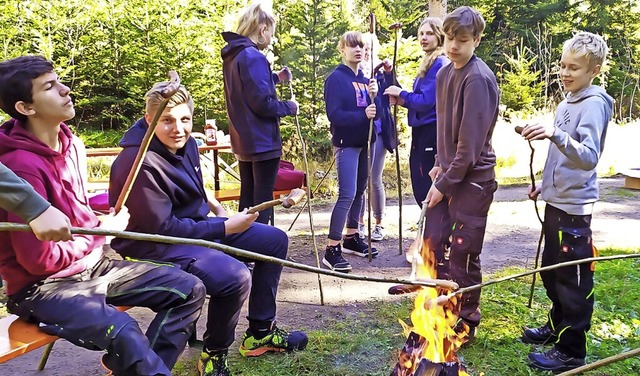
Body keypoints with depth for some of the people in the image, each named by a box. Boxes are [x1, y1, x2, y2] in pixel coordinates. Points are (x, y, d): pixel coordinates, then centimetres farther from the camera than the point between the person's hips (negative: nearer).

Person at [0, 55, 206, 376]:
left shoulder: (70, 143, 4)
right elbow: (40, 260, -22)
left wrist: (97, 225, 1)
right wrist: (101, 232, -11)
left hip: (90, 265, 9)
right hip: (42, 285, -8)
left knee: (189, 289, 1)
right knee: (123, 334, -36)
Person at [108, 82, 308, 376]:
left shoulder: (185, 142, 1)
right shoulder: (139, 164, -26)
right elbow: (163, 229, -25)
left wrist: (214, 206, 9)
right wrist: (226, 228, -22)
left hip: (196, 225, 10)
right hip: (156, 247, -9)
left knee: (275, 241, 7)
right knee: (235, 277, -33)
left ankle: (261, 332, 17)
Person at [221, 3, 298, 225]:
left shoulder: (232, 56, 12)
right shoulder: (254, 57, -17)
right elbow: (262, 103, -21)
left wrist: (275, 78, 25)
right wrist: (289, 107, -5)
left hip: (243, 140, 9)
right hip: (262, 140, -9)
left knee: (248, 196, 15)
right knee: (262, 198, -2)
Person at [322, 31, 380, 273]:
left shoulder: (365, 79, 13)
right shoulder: (336, 78, -8)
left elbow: (374, 110, 9)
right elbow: (333, 114, -17)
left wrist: (374, 96, -10)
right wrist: (362, 115, -28)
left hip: (364, 142, 8)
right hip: (346, 143, -7)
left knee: (359, 191, 13)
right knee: (347, 194, -14)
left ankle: (351, 238, 26)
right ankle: (332, 250, -9)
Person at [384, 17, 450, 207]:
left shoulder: (439, 64, -13)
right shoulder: (429, 63, 17)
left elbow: (426, 101, -20)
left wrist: (402, 94, -6)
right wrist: (402, 99, 0)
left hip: (431, 132, -10)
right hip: (422, 131, 10)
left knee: (427, 189, -5)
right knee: (420, 188, 15)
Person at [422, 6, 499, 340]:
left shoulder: (478, 78, -17)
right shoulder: (444, 73, 9)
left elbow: (471, 143, -20)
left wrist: (445, 184, -16)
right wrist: (439, 164, 12)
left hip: (472, 179, -8)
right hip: (447, 174, 8)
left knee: (462, 255, 1)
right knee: (434, 242, 15)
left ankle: (467, 322, 21)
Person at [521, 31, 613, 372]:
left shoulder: (594, 104, -14)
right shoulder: (566, 103, 12)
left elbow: (589, 157, -27)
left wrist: (555, 134, -39)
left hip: (574, 206, -9)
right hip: (556, 200, 9)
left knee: (573, 280, 0)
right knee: (551, 271, 19)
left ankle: (571, 351, 12)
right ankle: (557, 326, 37)